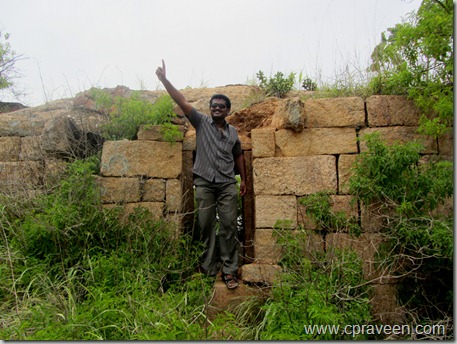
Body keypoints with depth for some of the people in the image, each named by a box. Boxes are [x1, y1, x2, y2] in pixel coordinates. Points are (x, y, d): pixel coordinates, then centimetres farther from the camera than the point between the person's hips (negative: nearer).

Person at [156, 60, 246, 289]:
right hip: (204, 182, -2)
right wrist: (165, 80, -12)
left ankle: (229, 271, 5)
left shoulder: (233, 132, 14)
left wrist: (243, 180, 19)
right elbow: (182, 102, -3)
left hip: (228, 184, 2)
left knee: (229, 225, -2)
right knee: (206, 226, 2)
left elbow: (238, 156, 22)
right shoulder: (201, 122, 6)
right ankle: (208, 270, 12)